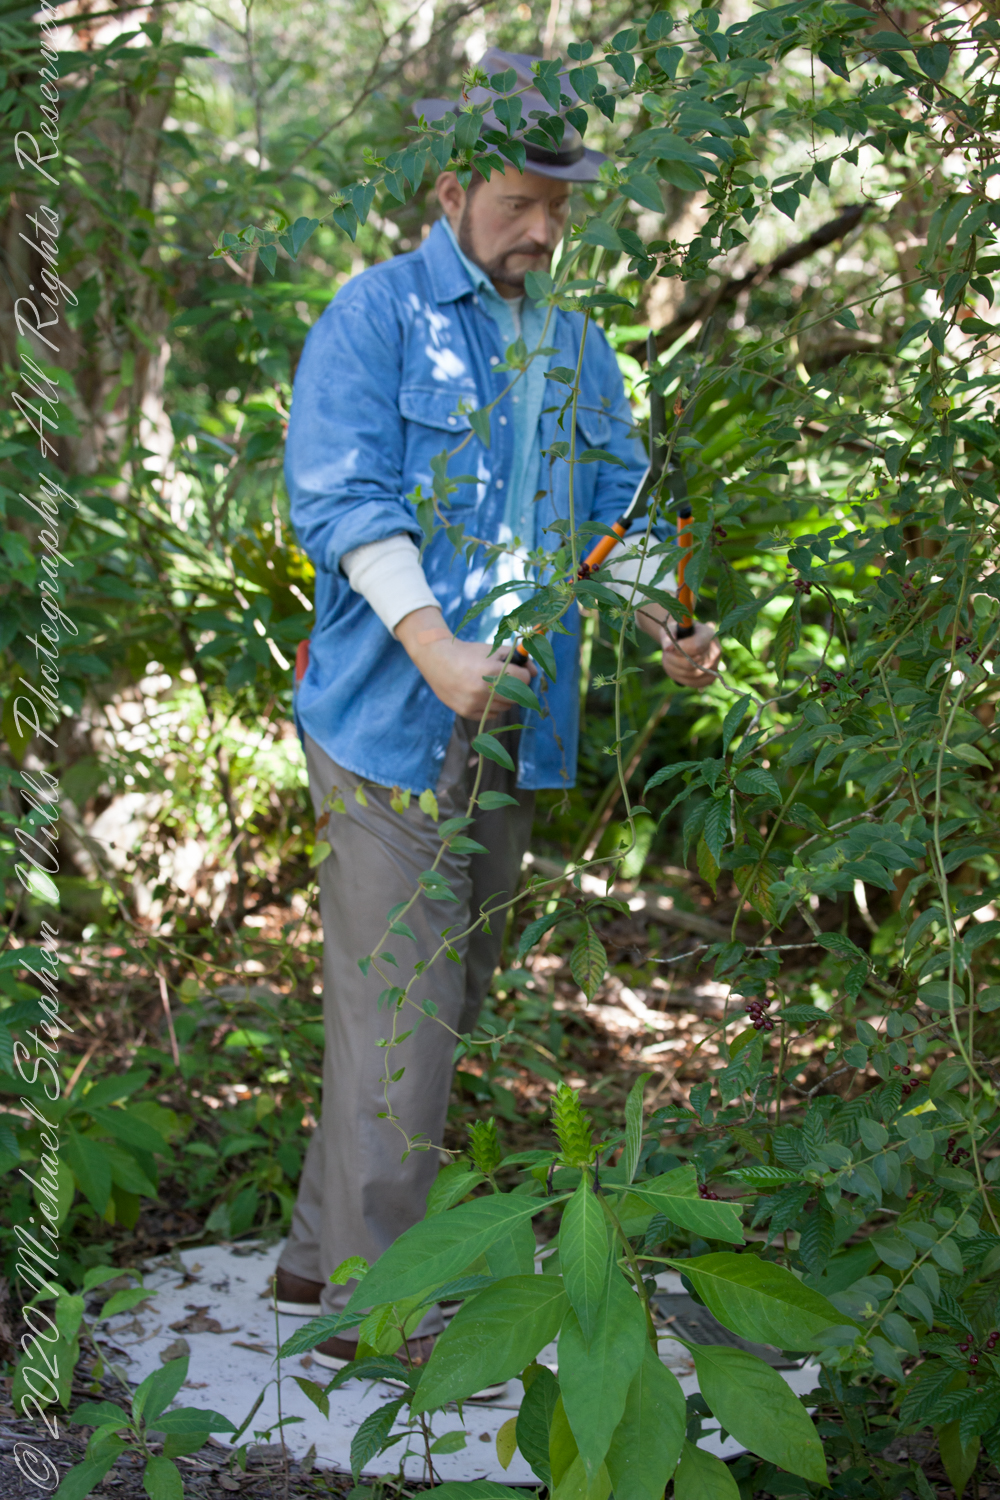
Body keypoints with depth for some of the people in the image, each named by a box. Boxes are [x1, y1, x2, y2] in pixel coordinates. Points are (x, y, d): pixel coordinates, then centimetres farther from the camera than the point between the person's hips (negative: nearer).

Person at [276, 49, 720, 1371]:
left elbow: (618, 507, 17)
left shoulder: (576, 347, 17)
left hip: (513, 732, 7)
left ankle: (325, 1254, 25)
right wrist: (435, 647, -26)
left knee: (449, 1002, 12)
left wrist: (667, 627, -3)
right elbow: (339, 492, -13)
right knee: (395, 1013, -7)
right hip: (389, 719, -7)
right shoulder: (378, 313, -3)